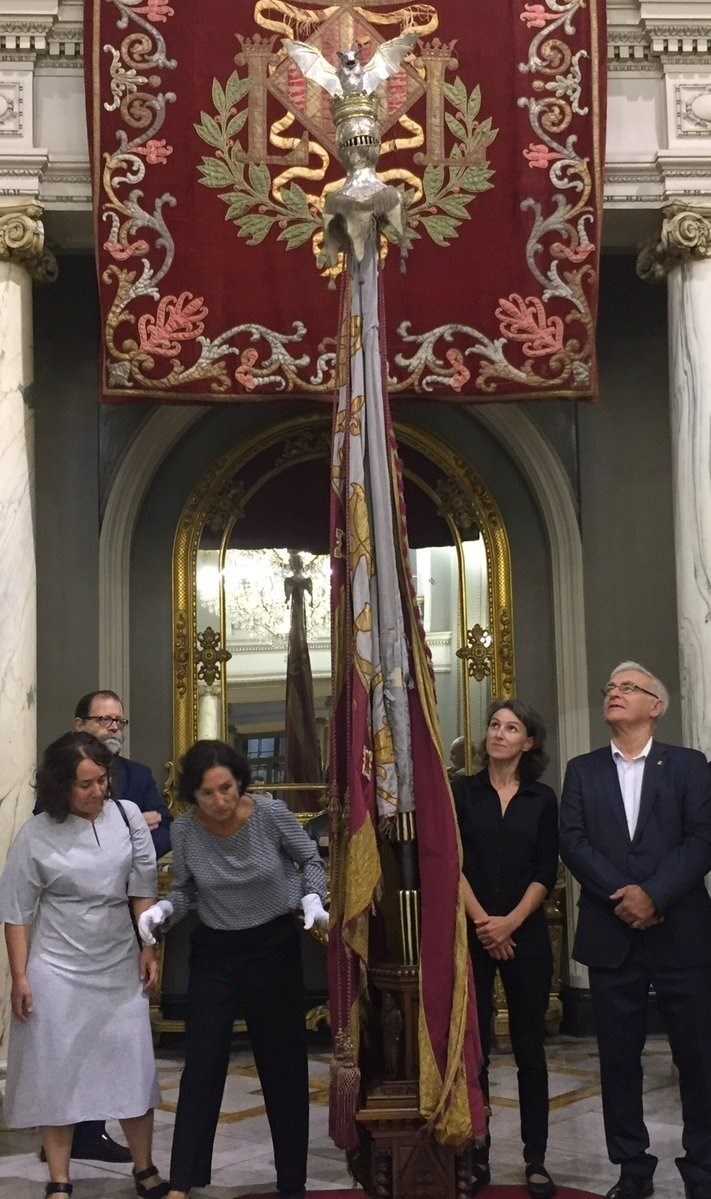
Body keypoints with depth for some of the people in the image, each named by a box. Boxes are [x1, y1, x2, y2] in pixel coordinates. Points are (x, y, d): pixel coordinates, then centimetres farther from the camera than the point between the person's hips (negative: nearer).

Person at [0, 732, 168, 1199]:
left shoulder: (127, 815, -6)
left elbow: (143, 887, 3)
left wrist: (149, 948, 2)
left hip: (119, 966, 2)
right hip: (57, 970, -2)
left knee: (133, 1067, 6)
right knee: (57, 1071, 6)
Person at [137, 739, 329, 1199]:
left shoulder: (271, 813, -19)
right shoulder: (184, 830, -13)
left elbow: (310, 860, -2)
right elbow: (186, 890, 3)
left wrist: (313, 899, -18)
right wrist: (164, 910, -17)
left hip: (274, 946, -1)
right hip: (214, 952, 1)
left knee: (283, 1062, 7)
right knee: (203, 1063, 0)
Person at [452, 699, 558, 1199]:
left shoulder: (543, 799, 6)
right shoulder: (462, 791, 3)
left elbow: (546, 873, 0)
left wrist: (510, 922, -11)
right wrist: (482, 920, -11)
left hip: (526, 933, 1)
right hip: (472, 933, -1)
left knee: (530, 1046, 4)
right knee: (473, 1046, 1)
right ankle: (477, 1156, 10)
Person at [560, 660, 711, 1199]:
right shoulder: (583, 770, 10)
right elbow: (573, 842, -1)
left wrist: (653, 894, -18)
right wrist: (622, 894, -14)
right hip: (611, 936, 2)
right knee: (619, 1058, 7)